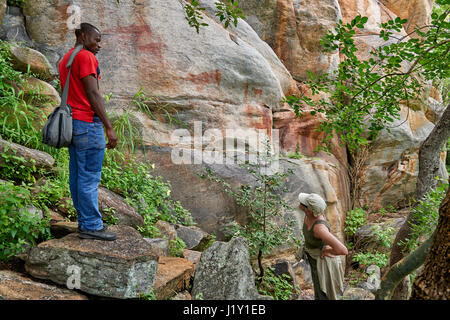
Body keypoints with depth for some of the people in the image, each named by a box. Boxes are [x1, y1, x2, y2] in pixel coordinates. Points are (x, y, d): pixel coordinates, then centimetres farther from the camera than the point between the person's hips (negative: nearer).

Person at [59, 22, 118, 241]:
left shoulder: (65, 60, 20)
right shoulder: (86, 57, -9)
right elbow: (92, 94, -17)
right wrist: (109, 127, -19)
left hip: (72, 122, 10)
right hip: (88, 123, -10)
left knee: (77, 175, 10)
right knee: (89, 178, -6)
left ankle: (85, 220, 18)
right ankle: (91, 226, -1)